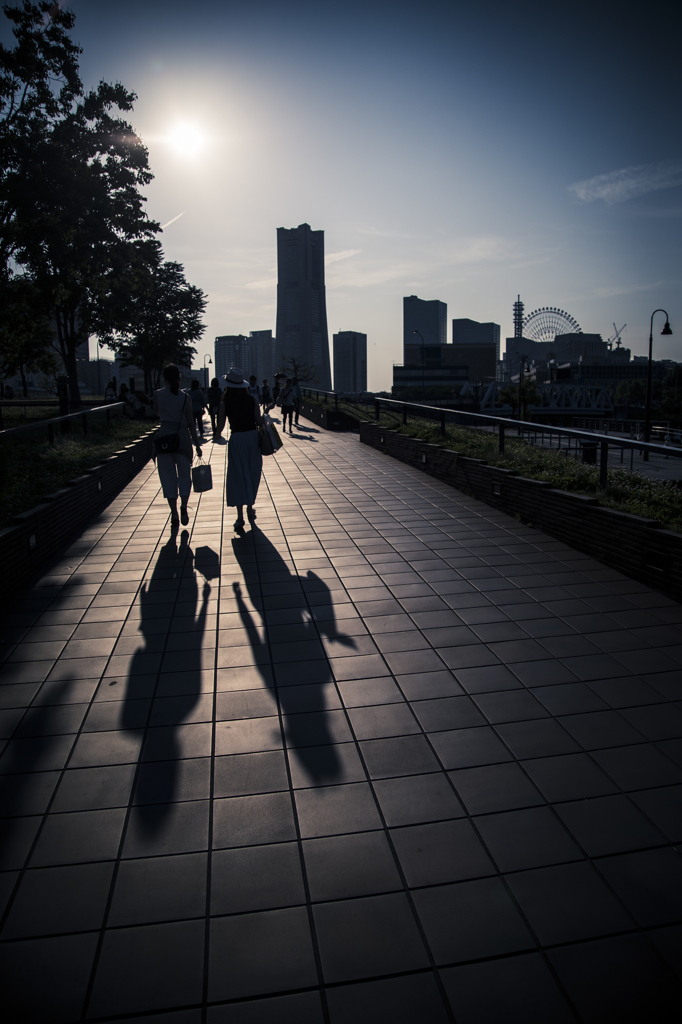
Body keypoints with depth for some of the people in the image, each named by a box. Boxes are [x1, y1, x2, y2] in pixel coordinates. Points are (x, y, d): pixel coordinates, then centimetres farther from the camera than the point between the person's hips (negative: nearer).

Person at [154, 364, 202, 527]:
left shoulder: (158, 395, -1)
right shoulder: (185, 397, -2)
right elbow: (191, 423, -1)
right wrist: (197, 444, 5)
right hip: (182, 436, 0)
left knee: (168, 476, 7)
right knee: (184, 474, 13)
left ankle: (174, 513, 5)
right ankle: (183, 507, -4)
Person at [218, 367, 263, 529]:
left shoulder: (225, 402, -7)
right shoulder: (252, 400, -2)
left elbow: (220, 426, -3)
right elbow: (259, 422, -4)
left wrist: (217, 435, 17)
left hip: (236, 440, -2)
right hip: (253, 438, 2)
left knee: (238, 476, 3)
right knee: (252, 474, 17)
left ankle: (240, 516, -2)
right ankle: (250, 509, 28)